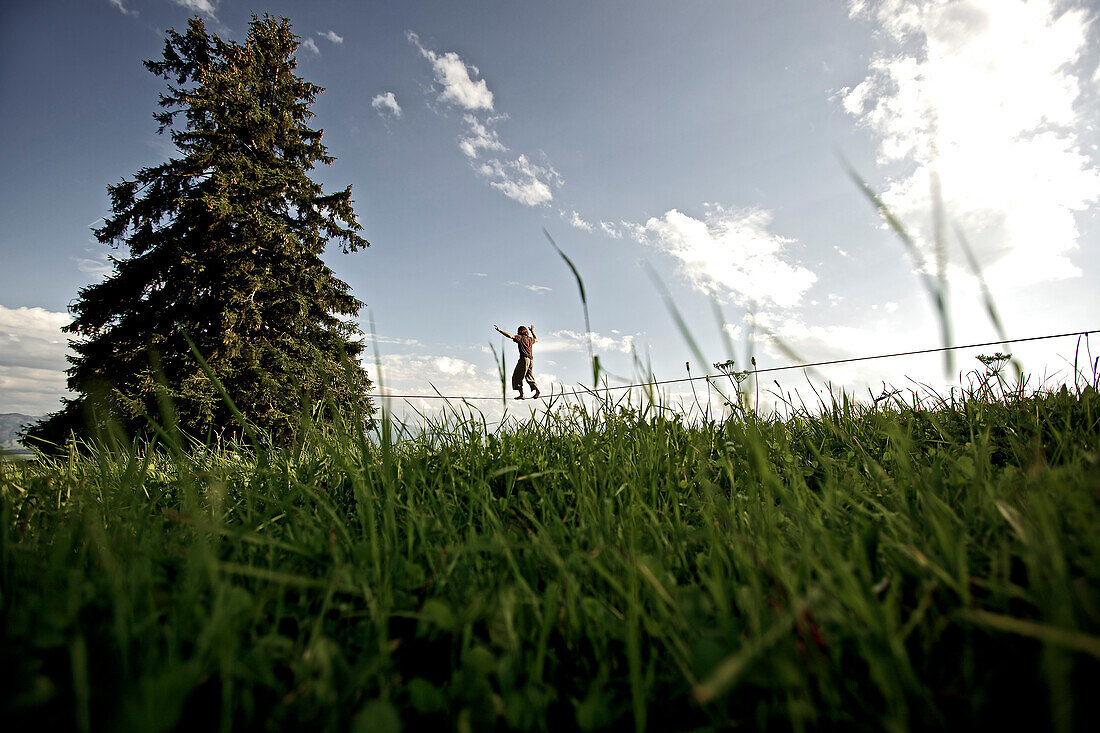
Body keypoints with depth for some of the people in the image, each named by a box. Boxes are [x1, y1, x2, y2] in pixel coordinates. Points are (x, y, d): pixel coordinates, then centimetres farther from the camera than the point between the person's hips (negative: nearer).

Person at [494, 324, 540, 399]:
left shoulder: (520, 337, 1)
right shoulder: (530, 339, 20)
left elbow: (510, 336, -13)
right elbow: (536, 339, 43)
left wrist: (499, 330, -12)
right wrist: (532, 331, 55)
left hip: (524, 359, -7)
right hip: (531, 360, 7)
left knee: (518, 377, -1)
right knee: (530, 378, 12)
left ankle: (521, 394, -9)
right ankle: (537, 390, -9)